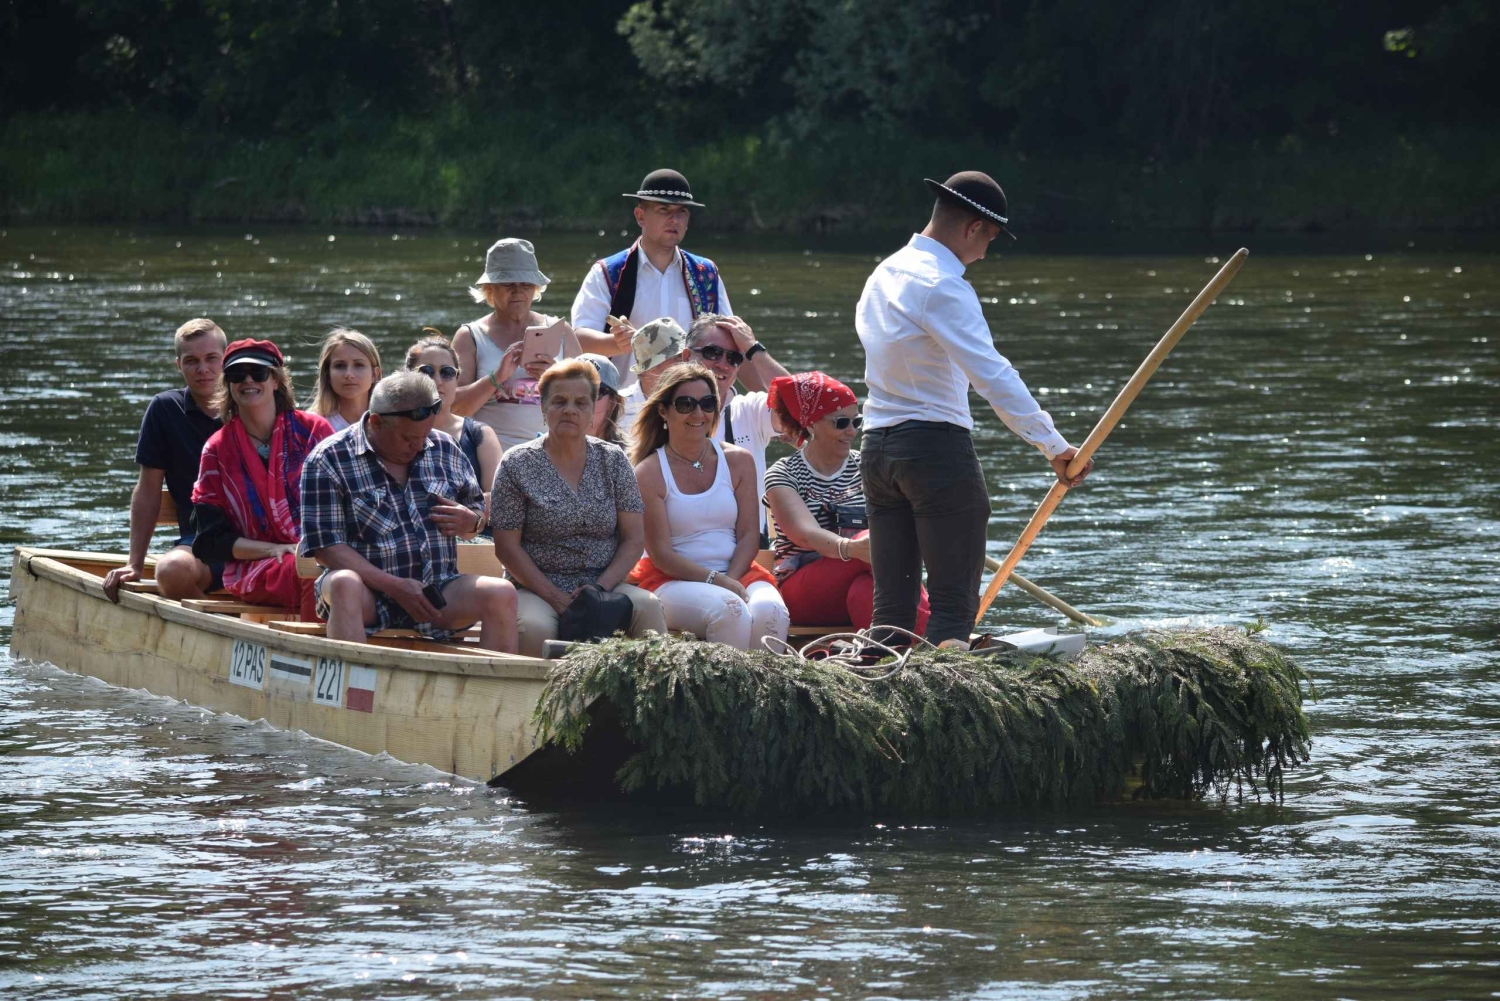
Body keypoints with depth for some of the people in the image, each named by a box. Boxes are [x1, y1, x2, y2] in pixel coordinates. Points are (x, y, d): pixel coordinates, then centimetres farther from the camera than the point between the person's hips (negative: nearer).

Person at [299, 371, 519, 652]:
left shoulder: (445, 450, 11)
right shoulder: (328, 461, -4)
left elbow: (478, 511, 24)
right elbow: (326, 545, -10)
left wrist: (471, 522, -4)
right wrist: (395, 587, -20)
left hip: (437, 591, 4)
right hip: (370, 591, -4)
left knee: (502, 593, -23)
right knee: (344, 585, -37)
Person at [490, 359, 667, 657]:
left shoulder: (613, 461, 11)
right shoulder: (517, 465, 3)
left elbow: (634, 538, 7)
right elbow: (507, 547, -2)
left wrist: (600, 587, -10)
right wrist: (555, 597, -12)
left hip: (605, 585, 2)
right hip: (536, 590, -2)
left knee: (647, 606, -30)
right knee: (535, 627, -37)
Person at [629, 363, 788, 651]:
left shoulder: (738, 461, 13)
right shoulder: (649, 473, 0)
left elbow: (749, 535, 7)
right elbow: (660, 553, -5)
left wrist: (731, 580, -12)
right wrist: (715, 580, -17)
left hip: (737, 573, 3)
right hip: (672, 581, -3)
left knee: (770, 611, -31)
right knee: (730, 610, -35)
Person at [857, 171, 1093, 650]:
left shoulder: (883, 276, 14)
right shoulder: (942, 287, -14)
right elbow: (991, 375, -22)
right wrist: (1054, 445, -24)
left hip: (877, 448, 8)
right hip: (938, 446, -8)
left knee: (892, 606, 7)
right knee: (954, 603, -7)